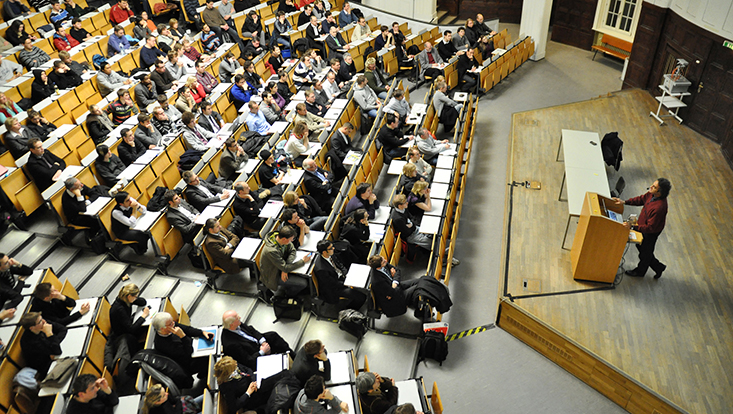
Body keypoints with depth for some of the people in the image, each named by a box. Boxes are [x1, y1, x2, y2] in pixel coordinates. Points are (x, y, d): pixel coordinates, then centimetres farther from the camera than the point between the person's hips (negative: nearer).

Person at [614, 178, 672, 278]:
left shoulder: (659, 207, -41)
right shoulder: (652, 194, -16)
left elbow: (650, 228, -35)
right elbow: (641, 199, 6)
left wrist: (633, 227, -38)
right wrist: (625, 202, -3)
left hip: (650, 233, -8)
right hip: (644, 226, 8)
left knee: (645, 252, 18)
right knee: (640, 246, 28)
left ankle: (640, 272, 47)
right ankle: (658, 267, 48)